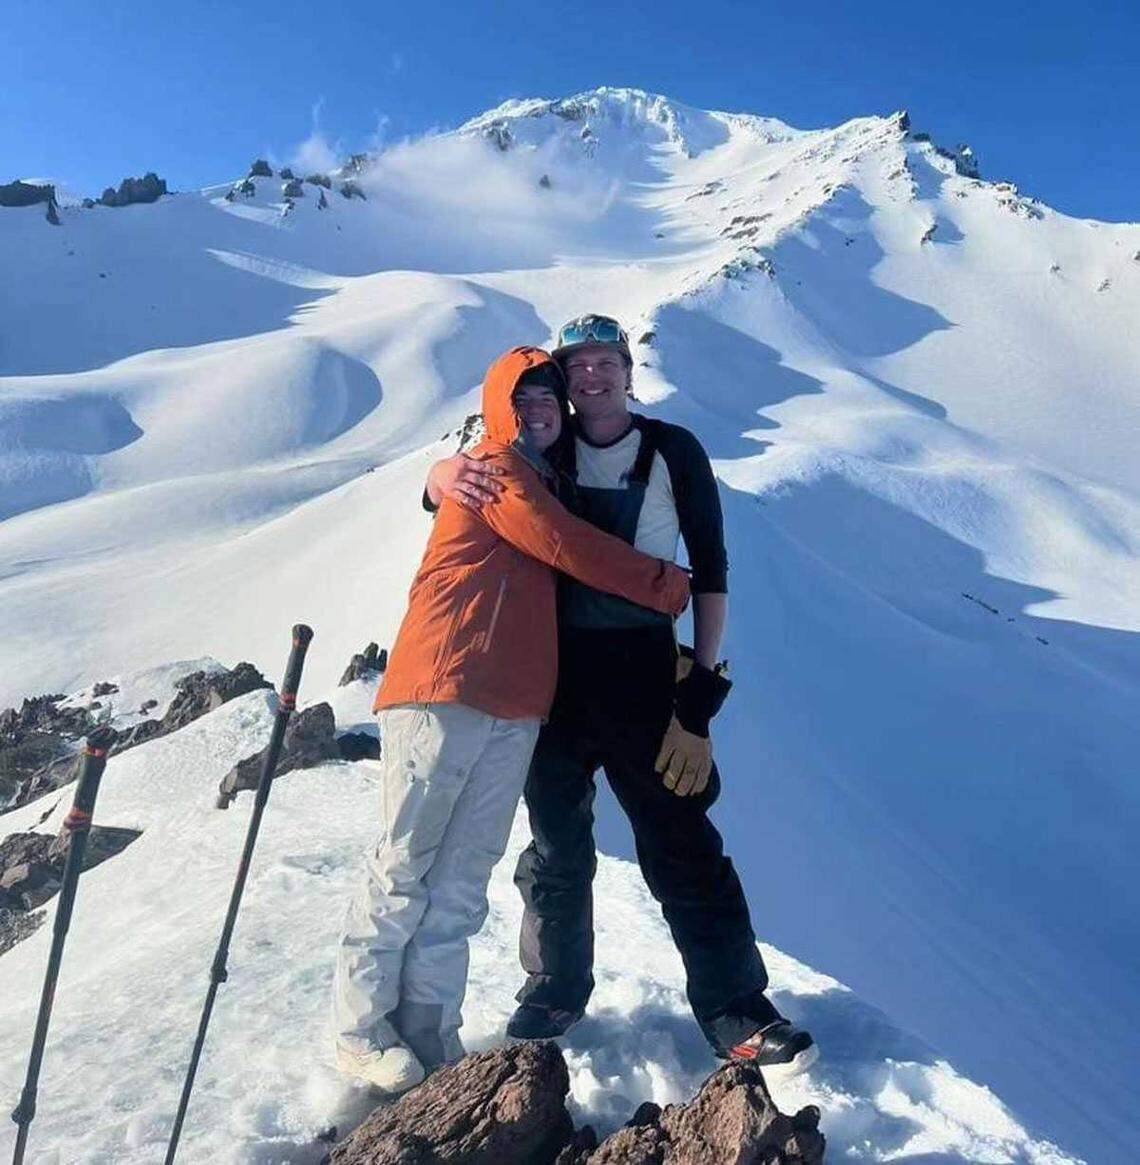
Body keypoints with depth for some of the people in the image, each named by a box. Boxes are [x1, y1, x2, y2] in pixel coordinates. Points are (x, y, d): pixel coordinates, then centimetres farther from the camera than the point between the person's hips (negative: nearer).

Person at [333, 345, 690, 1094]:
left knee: (462, 883, 7)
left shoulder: (543, 486, 25)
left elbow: (573, 568, 21)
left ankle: (429, 1035, 14)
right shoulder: (495, 470, 0)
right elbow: (568, 548, -9)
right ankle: (361, 1032, 12)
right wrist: (669, 587, -1)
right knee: (405, 870, 0)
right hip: (442, 693, -7)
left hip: (515, 709, 8)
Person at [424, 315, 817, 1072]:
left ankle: (735, 1007, 13)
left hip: (644, 670, -2)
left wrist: (704, 683, -4)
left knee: (682, 844, 0)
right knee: (557, 844, 13)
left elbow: (710, 571, 1)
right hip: (553, 669, 3)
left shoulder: (674, 451, 0)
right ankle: (556, 988, 31)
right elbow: (450, 476, 5)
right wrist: (448, 475, -21)